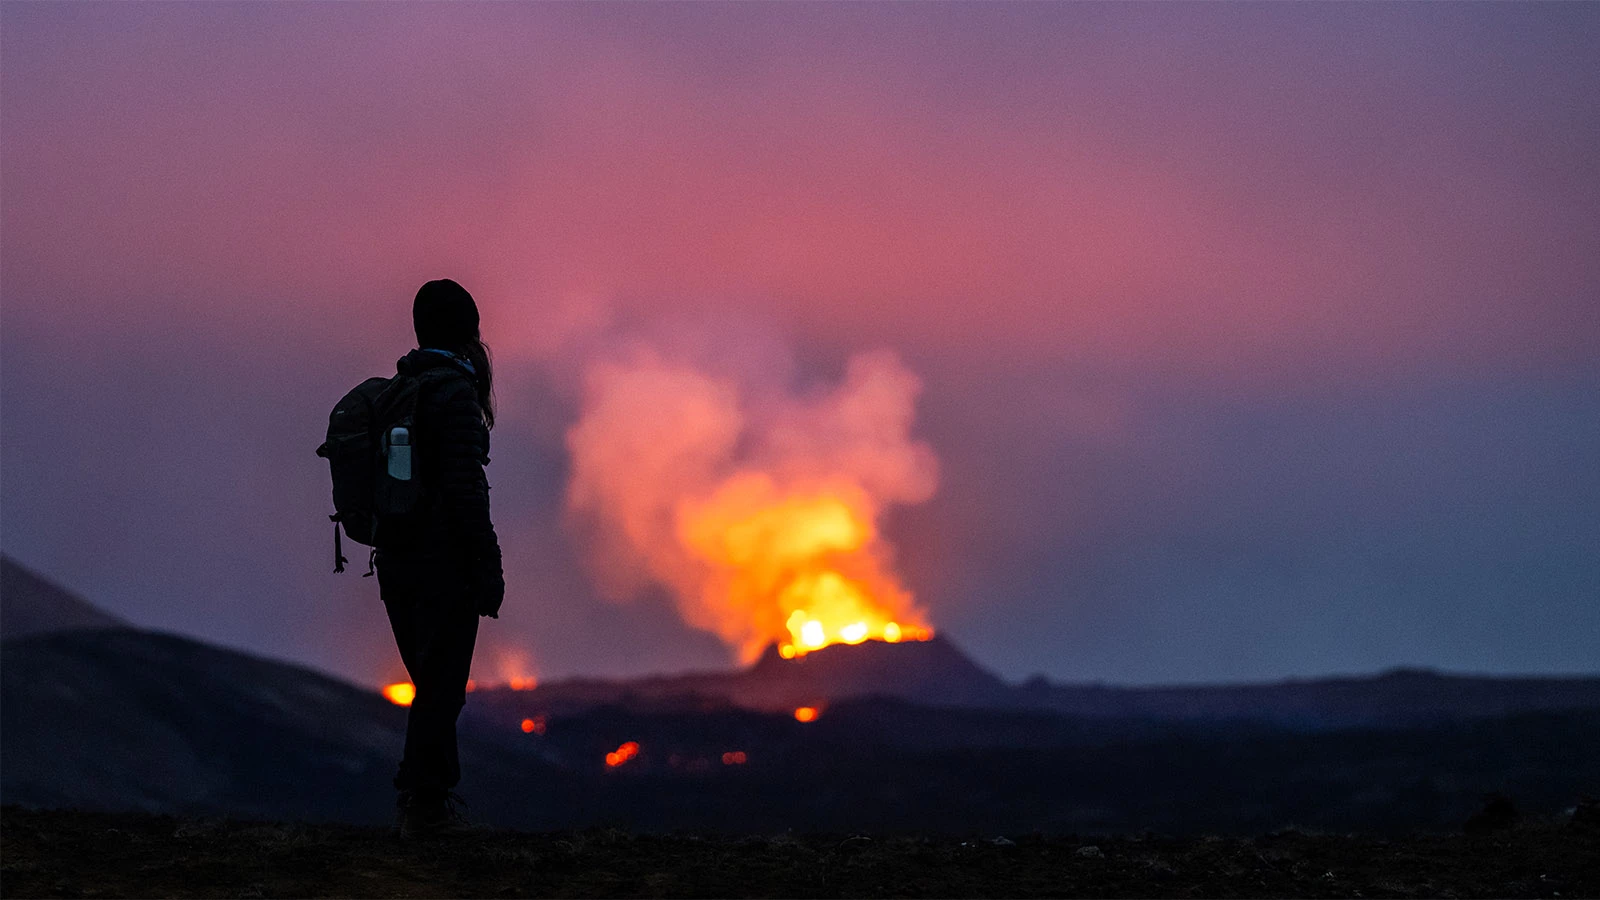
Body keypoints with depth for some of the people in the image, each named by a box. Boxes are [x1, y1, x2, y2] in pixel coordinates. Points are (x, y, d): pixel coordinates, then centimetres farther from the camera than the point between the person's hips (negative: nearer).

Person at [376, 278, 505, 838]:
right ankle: (425, 803, -1)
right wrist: (488, 569, -15)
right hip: (443, 562, -8)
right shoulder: (454, 393, -14)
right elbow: (465, 489, -19)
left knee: (434, 681, 17)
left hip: (395, 561, 8)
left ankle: (431, 794, 20)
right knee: (442, 684, -2)